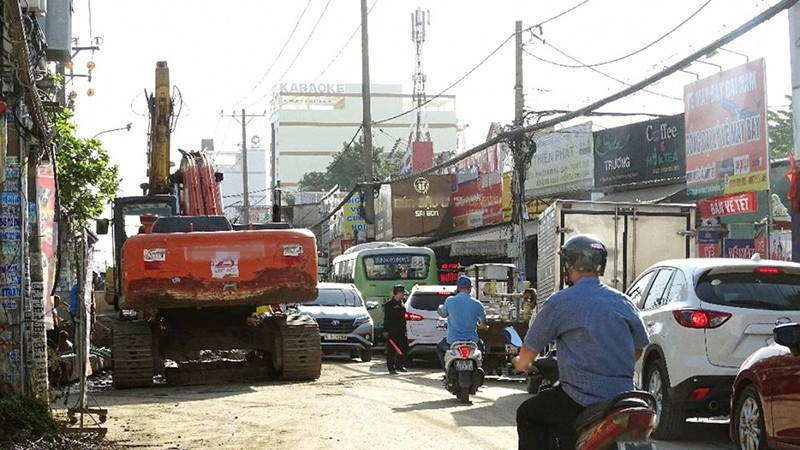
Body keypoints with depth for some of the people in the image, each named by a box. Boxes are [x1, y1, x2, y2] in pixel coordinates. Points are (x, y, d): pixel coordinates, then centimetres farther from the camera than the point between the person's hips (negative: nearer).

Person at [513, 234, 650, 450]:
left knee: (527, 414, 16)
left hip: (582, 401, -6)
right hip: (622, 395, 6)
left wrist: (521, 364, 24)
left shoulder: (560, 302, -6)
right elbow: (638, 349, 19)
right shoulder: (623, 301, 9)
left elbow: (531, 347, 2)